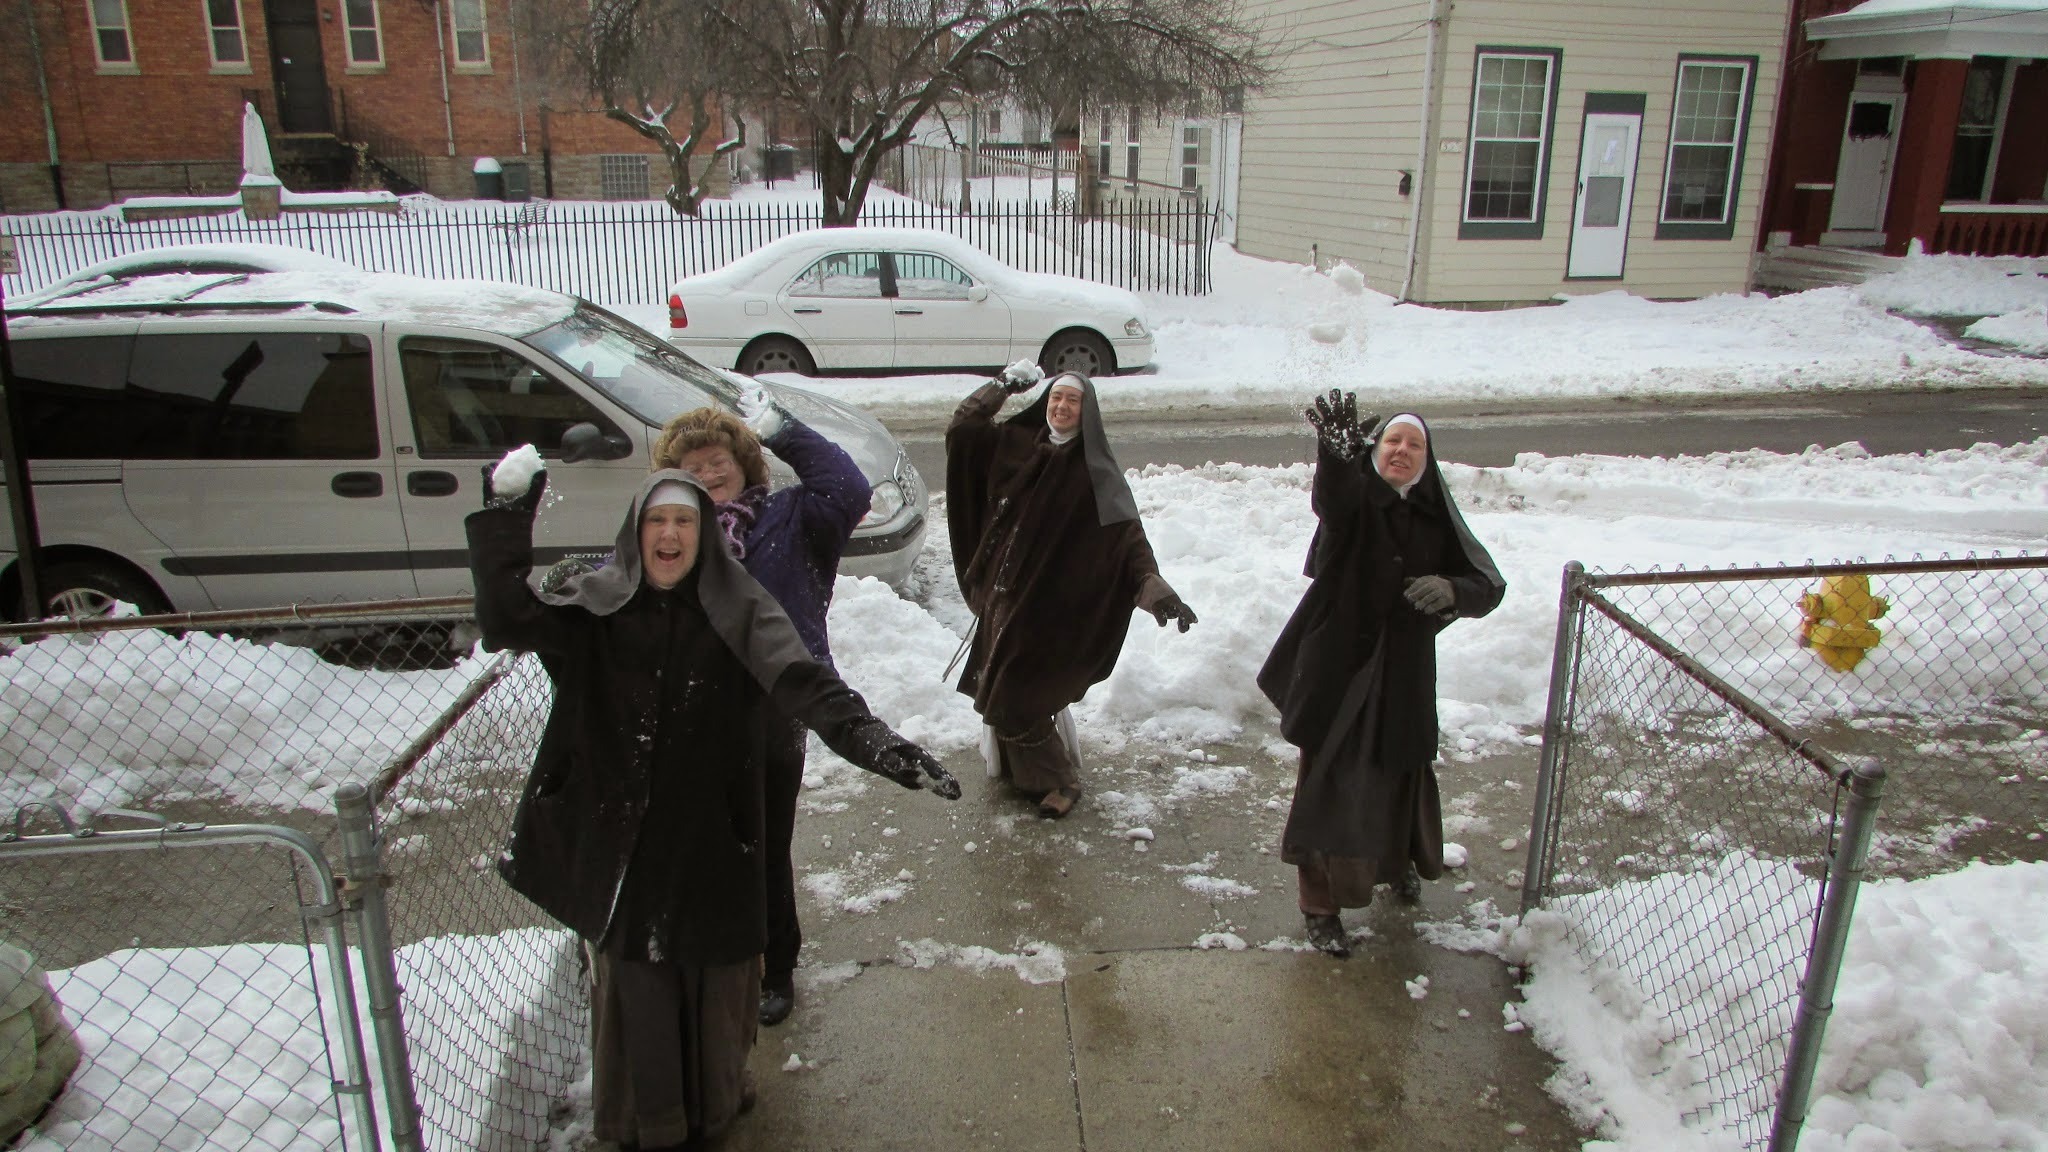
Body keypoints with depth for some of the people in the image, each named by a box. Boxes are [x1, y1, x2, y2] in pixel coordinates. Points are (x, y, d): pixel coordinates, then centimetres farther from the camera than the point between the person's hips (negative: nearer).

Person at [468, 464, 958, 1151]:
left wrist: (878, 744, -38)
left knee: (715, 973, 16)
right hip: (619, 838, 1)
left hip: (713, 837, 0)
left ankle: (716, 1095, 45)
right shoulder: (595, 609, -4)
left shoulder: (738, 612, -9)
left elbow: (806, 687, -22)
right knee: (632, 975, 14)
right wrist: (505, 522, -24)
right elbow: (508, 620, -16)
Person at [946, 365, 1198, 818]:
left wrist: (1154, 587, -32)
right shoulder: (1015, 445, 2)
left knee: (1019, 701, -1)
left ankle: (1060, 780, 21)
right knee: (999, 692, 17)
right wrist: (1002, 386, 0)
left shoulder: (1094, 473, -13)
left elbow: (1127, 534, -19)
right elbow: (961, 428, 7)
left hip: (1045, 609, -5)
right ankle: (1012, 765, 41)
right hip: (1000, 596, 6)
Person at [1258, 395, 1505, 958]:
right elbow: (1331, 494, -37)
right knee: (1331, 783, -1)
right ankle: (1321, 906, 13)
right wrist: (1337, 450, -60)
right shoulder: (1355, 496, -11)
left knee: (1401, 774, 21)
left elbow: (1489, 586, -3)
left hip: (1403, 672, 4)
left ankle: (1401, 859, 50)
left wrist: (1452, 590, -27)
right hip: (1337, 665, -4)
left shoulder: (1436, 518, 0)